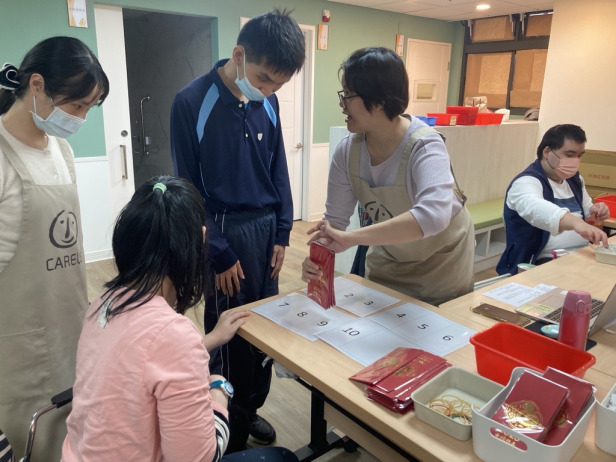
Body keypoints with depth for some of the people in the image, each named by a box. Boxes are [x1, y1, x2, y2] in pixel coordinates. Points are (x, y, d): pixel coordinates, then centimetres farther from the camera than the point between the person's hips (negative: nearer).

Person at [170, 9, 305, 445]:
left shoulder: (268, 103, 2)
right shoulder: (192, 103, -12)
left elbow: (278, 169, 9)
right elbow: (190, 188, -10)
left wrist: (282, 233, 4)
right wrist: (219, 254, -9)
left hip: (267, 229, 5)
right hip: (225, 232, -4)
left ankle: (252, 407, 34)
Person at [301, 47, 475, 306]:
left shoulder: (424, 146, -31)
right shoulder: (347, 151, -16)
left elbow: (433, 215, -48)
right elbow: (335, 219, -11)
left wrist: (351, 238, -51)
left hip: (442, 263, -4)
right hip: (387, 263, 4)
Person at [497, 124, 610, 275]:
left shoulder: (575, 180, 17)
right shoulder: (527, 182, -13)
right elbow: (534, 208, -36)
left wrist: (594, 212, 8)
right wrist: (576, 223, -53)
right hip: (545, 263, -8)